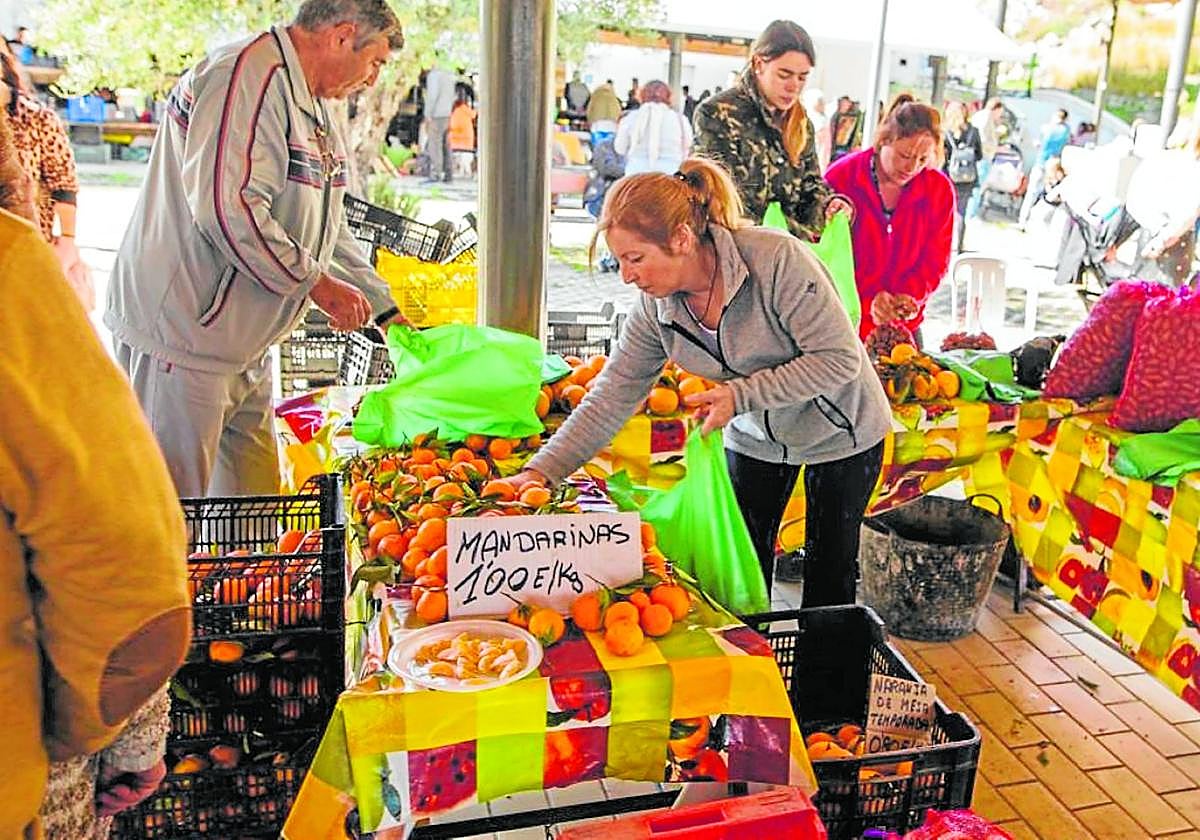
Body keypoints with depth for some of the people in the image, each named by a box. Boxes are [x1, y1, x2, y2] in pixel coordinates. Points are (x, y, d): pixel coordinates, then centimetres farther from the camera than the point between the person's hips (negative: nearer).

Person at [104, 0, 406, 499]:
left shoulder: (313, 110, 18)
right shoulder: (247, 76, -15)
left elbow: (328, 228, 23)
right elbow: (228, 208, -27)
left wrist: (386, 313, 18)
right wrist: (315, 282, -17)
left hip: (246, 347, 10)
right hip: (182, 335, -10)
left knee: (256, 509, 14)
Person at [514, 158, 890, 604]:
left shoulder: (777, 258, -33)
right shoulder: (655, 308, -16)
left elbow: (839, 359, -28)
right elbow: (610, 398, -13)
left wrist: (740, 395, -33)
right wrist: (540, 471, -21)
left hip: (838, 431, -4)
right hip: (754, 438, 4)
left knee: (830, 572, 9)